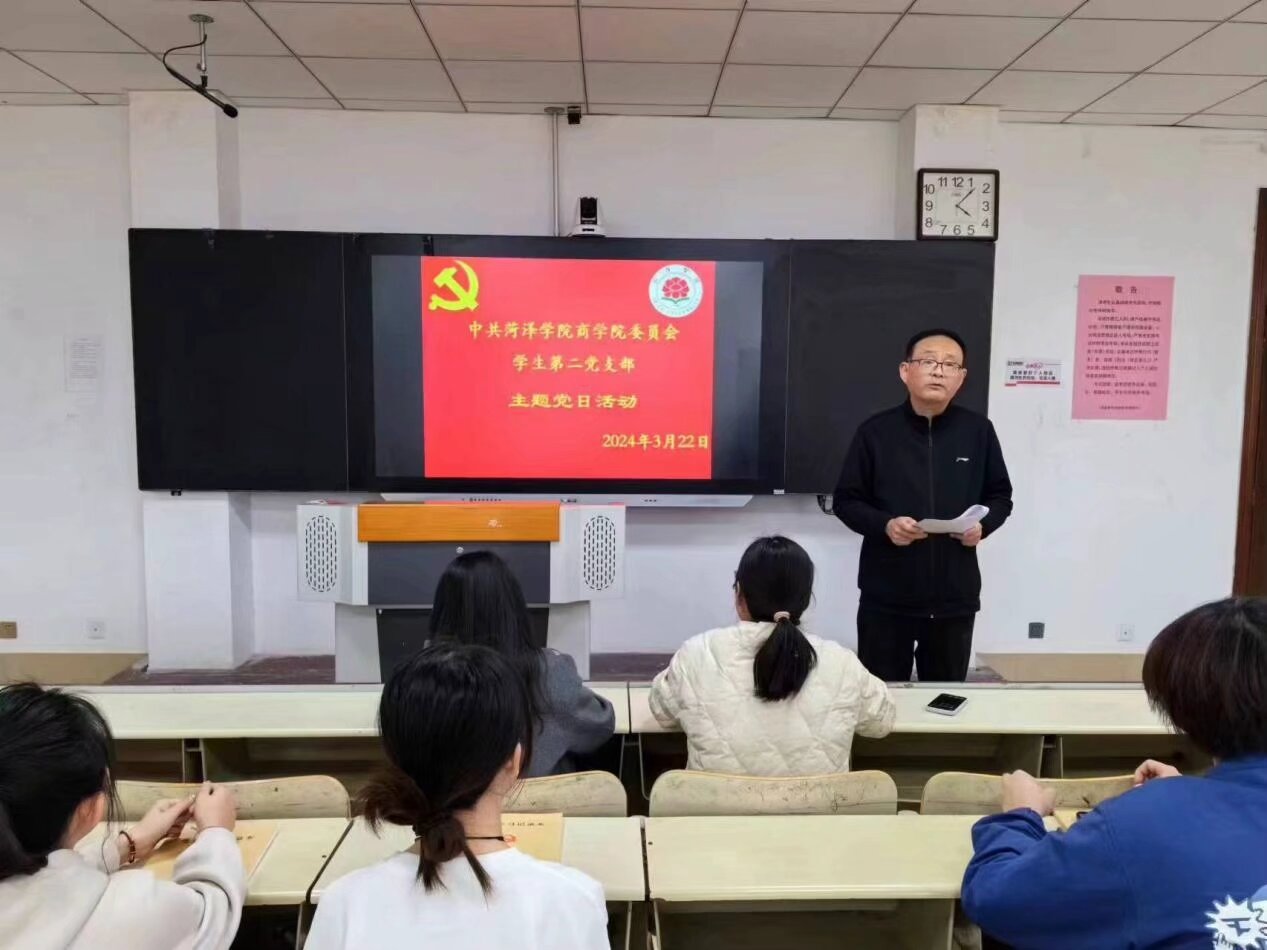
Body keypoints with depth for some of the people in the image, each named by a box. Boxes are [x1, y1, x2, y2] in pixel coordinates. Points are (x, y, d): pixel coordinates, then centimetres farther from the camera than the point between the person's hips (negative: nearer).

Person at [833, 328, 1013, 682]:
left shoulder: (979, 431, 0)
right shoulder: (875, 432, -5)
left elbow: (1000, 496, 10)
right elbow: (846, 500, 0)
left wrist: (983, 525, -10)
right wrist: (884, 524, -18)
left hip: (955, 598, 2)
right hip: (886, 598, -1)